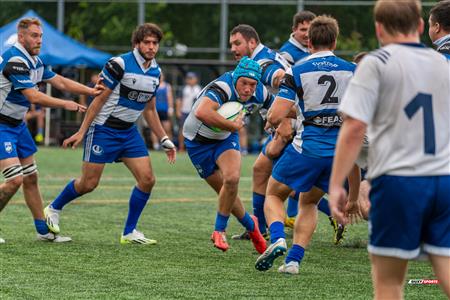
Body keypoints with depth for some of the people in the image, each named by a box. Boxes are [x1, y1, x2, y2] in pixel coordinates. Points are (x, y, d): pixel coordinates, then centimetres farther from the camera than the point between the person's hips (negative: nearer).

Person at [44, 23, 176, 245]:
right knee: (89, 183, -4)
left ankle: (129, 232, 5)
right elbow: (99, 99, -12)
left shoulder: (155, 72, 6)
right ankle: (53, 209, 23)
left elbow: (149, 110, 16)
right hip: (103, 129, -7)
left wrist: (164, 140, 13)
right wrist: (82, 132, -12)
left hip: (129, 132, 7)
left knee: (147, 179, -6)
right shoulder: (119, 64, -16)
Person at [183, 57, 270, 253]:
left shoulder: (259, 94, -17)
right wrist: (233, 126, -47)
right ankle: (251, 225, 27)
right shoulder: (222, 88, -38)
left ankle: (219, 230, -5)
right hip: (198, 141, -3)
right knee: (223, 189, 2)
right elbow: (202, 113, -57)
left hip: (226, 138, 3)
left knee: (232, 178, -23)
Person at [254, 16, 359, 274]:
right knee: (309, 202, 23)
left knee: (274, 194, 17)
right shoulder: (352, 71, 3)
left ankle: (277, 239, -12)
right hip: (340, 150, 3)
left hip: (307, 148, -3)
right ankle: (294, 260, 9)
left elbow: (275, 117, -11)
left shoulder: (297, 72, -6)